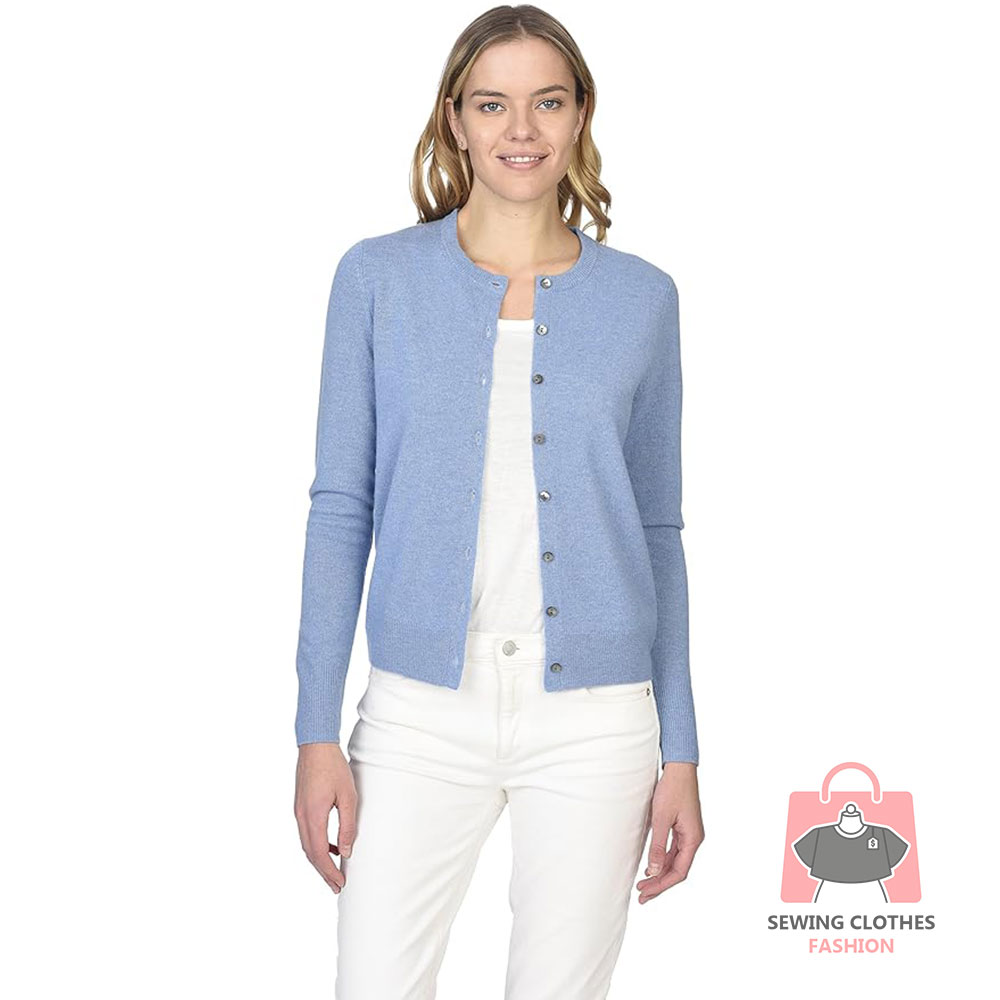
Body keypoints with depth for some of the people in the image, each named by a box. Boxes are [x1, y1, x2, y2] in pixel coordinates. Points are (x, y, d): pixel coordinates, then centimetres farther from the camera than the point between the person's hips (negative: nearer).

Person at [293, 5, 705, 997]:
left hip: (594, 723, 1)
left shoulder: (641, 298, 3)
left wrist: (681, 751, 5)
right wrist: (317, 732, -4)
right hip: (422, 713, 0)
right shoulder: (379, 277, 1)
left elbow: (658, 531, 7)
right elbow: (342, 508, 1)